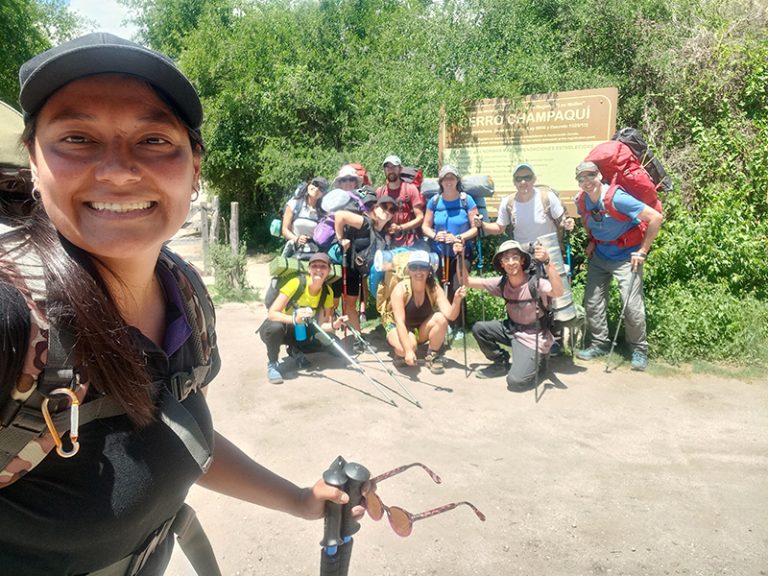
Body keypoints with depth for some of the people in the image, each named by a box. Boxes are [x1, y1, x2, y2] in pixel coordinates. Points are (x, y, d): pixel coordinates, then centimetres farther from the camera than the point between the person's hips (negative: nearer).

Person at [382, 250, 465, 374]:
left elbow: (450, 315, -27)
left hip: (421, 329, 4)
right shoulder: (400, 289, -26)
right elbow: (400, 322, -33)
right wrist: (408, 350, -44)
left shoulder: (434, 289, -17)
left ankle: (432, 356, -6)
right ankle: (400, 353, 0)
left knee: (441, 319, -27)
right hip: (397, 327, -4)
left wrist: (457, 301, -49)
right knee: (405, 348, -37)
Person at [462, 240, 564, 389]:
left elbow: (558, 293, -44)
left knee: (515, 381, -22)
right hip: (511, 329, 6)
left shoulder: (535, 282, -23)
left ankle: (534, 362, 13)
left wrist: (547, 262, -55)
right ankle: (501, 363, 11)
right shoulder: (501, 283, -6)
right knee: (478, 328, -12)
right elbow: (467, 281, -3)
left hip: (533, 338, -6)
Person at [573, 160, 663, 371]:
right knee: (592, 302, 6)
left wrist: (643, 251, -18)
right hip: (599, 256, 6)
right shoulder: (581, 201, -4)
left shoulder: (617, 198, -24)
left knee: (632, 305, -9)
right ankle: (600, 344, 22)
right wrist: (592, 241, 7)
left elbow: (656, 218, -24)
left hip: (626, 257, -6)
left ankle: (639, 350, 10)